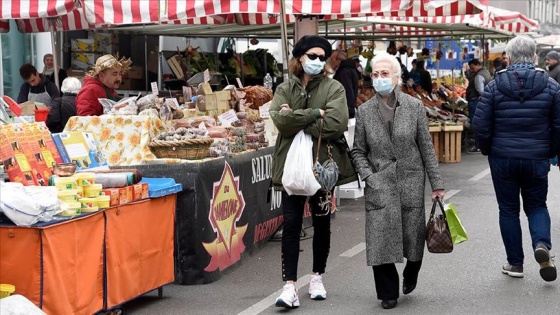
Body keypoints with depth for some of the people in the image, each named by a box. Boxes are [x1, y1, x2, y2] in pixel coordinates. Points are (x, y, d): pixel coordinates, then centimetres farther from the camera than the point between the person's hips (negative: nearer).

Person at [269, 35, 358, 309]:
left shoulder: (334, 88, 0)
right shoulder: (285, 89, 6)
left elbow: (336, 124, -17)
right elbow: (280, 119, -13)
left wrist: (297, 121, -14)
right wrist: (314, 114, -17)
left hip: (323, 164, 0)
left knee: (321, 223, 12)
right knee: (291, 223, -3)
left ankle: (317, 277, 28)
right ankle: (290, 284, -3)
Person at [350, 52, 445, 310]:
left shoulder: (414, 106, 1)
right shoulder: (364, 111, 3)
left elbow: (426, 147, 2)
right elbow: (358, 150, 8)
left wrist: (436, 184, 0)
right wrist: (368, 176, -8)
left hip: (411, 183, 0)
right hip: (379, 185, 0)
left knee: (413, 236, 6)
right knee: (380, 238, -5)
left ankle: (410, 274, 38)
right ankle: (388, 292, 12)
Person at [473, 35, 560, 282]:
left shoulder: (495, 86, -7)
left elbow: (481, 125, -8)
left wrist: (487, 150, 9)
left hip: (502, 159, -1)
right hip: (537, 159, 1)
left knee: (508, 209, 12)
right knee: (536, 206, 17)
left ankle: (515, 263, 15)